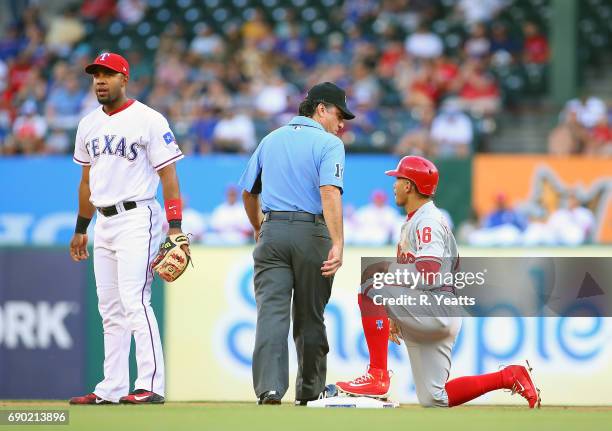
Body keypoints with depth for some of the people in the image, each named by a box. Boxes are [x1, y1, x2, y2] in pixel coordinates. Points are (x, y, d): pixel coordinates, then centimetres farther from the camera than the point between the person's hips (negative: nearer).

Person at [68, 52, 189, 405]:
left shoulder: (149, 121, -7)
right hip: (104, 223, 8)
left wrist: (175, 227, -16)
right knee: (110, 309, 8)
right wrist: (81, 229, 21)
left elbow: (168, 176, -10)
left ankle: (151, 385, -17)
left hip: (137, 219, -8)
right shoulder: (89, 125, 14)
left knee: (134, 302, -16)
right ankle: (112, 388, 11)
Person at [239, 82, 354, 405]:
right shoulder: (328, 143, -3)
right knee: (310, 318, 10)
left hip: (272, 231, 3)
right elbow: (329, 192, -19)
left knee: (272, 314, -6)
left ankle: (269, 390, -22)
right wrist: (337, 243, -25)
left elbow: (248, 192, 23)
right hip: (312, 232, -3)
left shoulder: (271, 140, 16)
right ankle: (309, 393, 20)